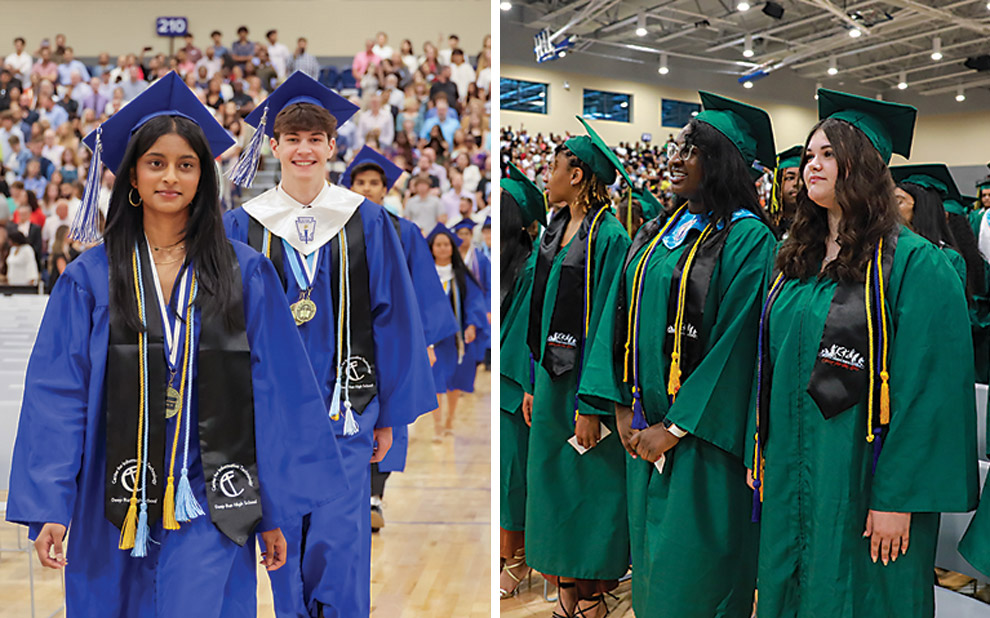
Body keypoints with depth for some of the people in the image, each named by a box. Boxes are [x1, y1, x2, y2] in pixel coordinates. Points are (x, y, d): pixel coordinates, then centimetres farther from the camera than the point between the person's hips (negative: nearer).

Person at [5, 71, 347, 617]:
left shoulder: (244, 275, 0)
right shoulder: (90, 278, 1)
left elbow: (273, 394, 0)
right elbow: (57, 394, -2)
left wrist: (276, 511, -1)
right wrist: (49, 509, -9)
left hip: (210, 508, -1)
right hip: (115, 509, 1)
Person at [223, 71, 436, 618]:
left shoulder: (368, 223, 1)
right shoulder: (242, 227, 3)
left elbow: (393, 319, 1)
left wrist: (391, 412, -1)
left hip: (343, 407, -1)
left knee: (339, 543, 0)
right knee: (284, 537, 11)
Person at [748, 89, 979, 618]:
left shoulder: (914, 264, -13)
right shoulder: (797, 259, 8)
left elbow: (929, 389, -17)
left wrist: (897, 497, -18)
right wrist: (762, 453, 10)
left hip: (860, 481, -6)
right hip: (790, 475, 6)